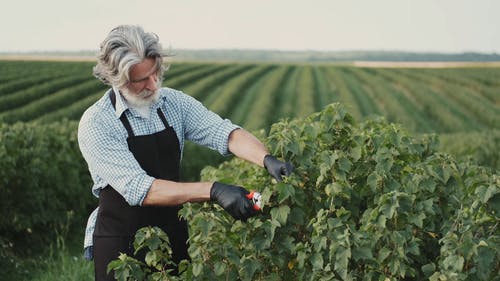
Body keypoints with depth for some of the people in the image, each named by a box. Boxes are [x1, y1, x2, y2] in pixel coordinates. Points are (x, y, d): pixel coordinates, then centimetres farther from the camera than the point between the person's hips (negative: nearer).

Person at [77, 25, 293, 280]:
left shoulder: (174, 102, -1)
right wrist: (212, 191, -35)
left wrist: (267, 160, -32)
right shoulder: (95, 124, -18)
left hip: (174, 236, 5)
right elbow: (137, 189, -27)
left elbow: (222, 132, -11)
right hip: (120, 246, -4)